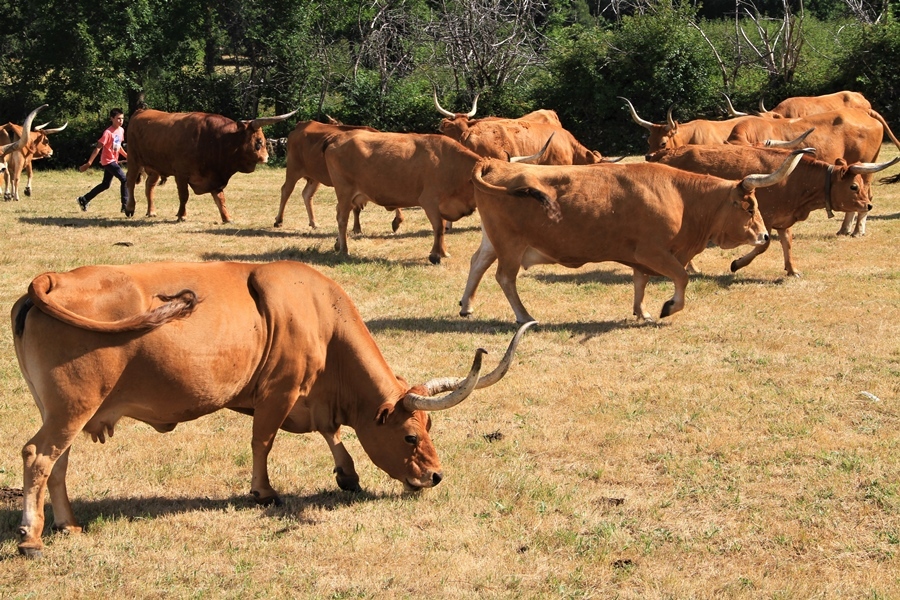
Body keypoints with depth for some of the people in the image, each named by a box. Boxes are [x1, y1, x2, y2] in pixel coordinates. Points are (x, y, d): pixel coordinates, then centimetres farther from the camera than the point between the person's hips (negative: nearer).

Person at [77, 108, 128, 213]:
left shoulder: (121, 130, 5)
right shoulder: (108, 132, -19)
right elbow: (98, 147, -19)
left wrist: (126, 155, 5)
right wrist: (89, 163, -21)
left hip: (114, 161, 9)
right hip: (108, 161, -9)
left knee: (105, 185, 18)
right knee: (124, 180, -17)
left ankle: (84, 200, 30)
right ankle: (125, 206, -13)